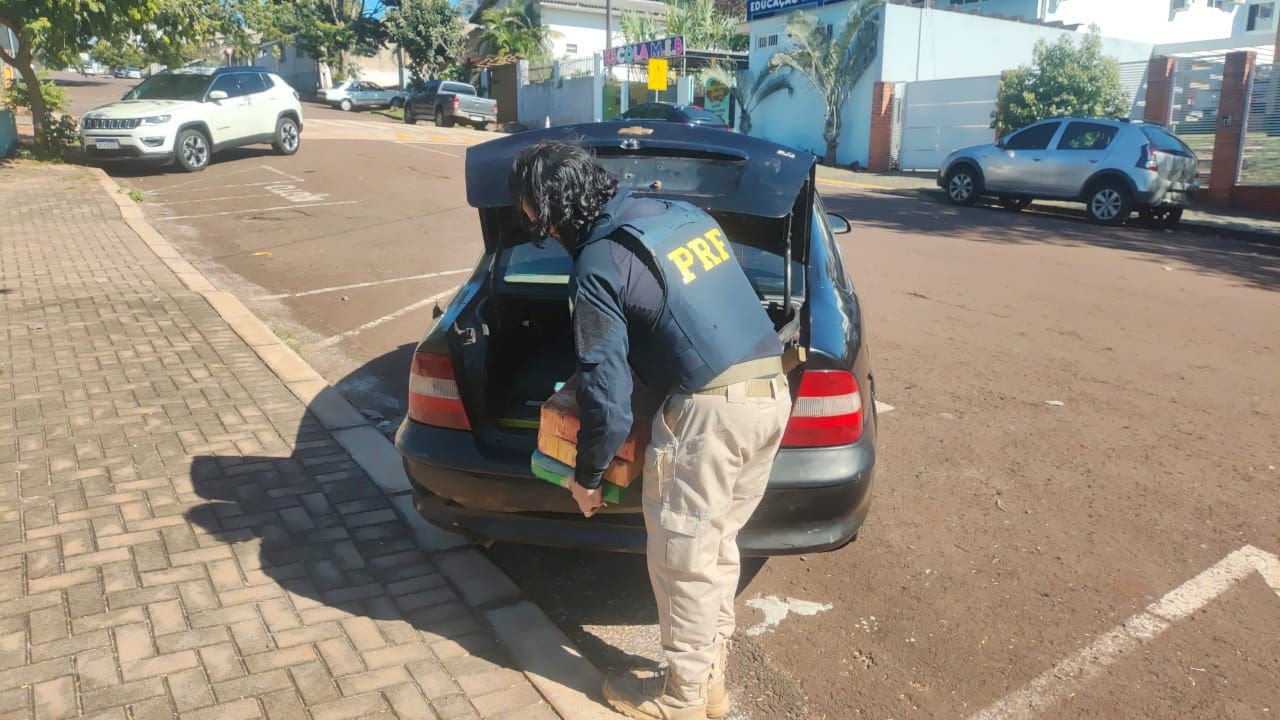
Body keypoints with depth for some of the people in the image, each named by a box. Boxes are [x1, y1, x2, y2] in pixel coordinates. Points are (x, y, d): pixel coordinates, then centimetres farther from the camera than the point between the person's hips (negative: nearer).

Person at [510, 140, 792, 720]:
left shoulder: (599, 265, -10)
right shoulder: (683, 212, 14)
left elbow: (608, 396, -10)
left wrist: (586, 478, 6)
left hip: (712, 409, -8)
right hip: (772, 393, 9)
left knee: (682, 557, 9)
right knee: (717, 545, 20)